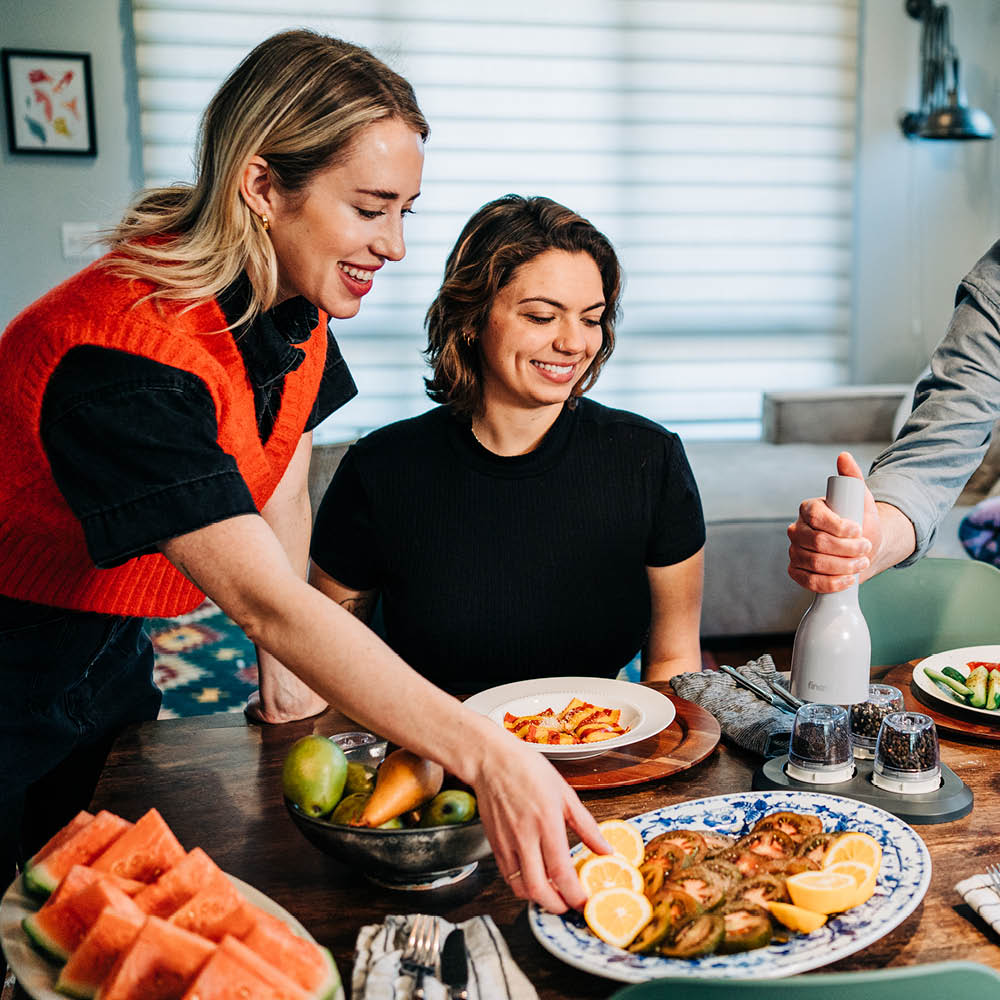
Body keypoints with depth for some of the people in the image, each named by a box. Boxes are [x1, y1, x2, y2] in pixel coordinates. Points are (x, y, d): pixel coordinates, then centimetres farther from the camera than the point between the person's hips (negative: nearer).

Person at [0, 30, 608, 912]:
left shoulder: (292, 301, -9)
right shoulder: (127, 350, -35)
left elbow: (281, 499, 1)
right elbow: (267, 602, -42)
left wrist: (286, 676, -1)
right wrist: (486, 756, -48)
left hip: (114, 653, 7)